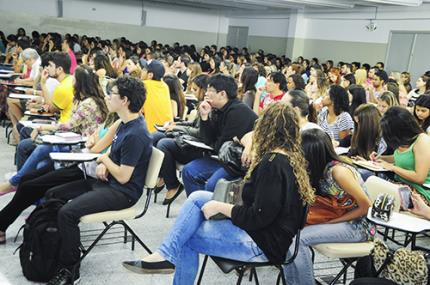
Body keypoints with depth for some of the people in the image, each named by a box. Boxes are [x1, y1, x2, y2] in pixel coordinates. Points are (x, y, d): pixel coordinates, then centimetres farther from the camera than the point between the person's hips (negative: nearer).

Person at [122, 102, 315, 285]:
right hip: (262, 229, 9)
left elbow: (259, 217, -24)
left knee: (184, 238, -5)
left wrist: (220, 207, -14)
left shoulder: (272, 163, -22)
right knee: (198, 198, 1)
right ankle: (167, 256, 3)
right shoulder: (291, 157, 6)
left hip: (263, 244, -9)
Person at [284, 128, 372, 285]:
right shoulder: (319, 169, -1)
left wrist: (331, 221, -19)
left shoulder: (339, 171, -25)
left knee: (298, 237, -22)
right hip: (337, 221, 7)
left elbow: (366, 207, -19)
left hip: (357, 226, -7)